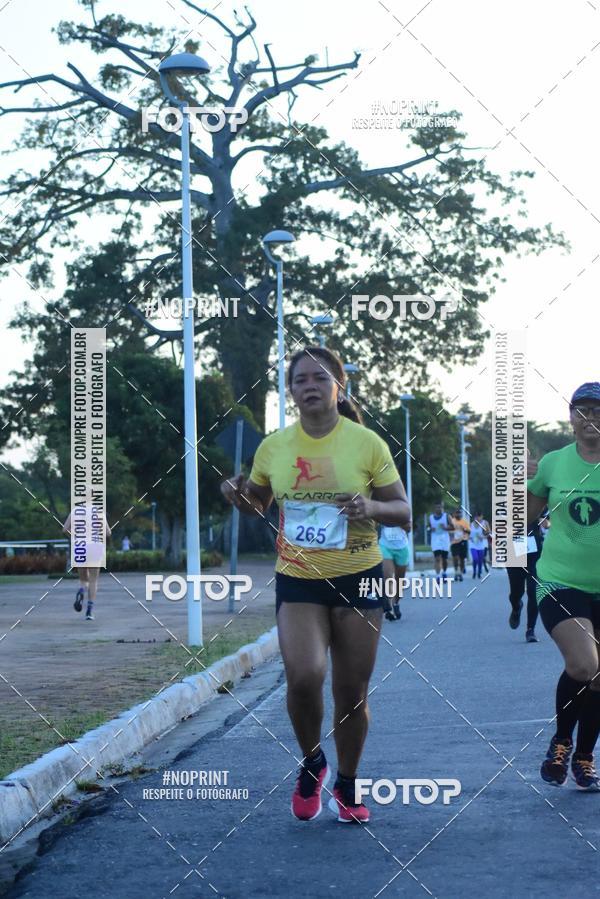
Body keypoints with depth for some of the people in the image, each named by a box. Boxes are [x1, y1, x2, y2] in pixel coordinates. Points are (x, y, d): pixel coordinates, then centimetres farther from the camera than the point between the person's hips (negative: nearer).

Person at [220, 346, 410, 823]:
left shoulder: (367, 443, -6)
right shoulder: (274, 447, 0)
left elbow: (403, 511, 0)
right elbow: (257, 504, 17)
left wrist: (371, 506, -22)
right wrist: (237, 493, -6)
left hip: (358, 578, -1)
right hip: (297, 580, 1)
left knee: (352, 693, 5)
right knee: (304, 677, -19)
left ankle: (346, 786, 27)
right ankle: (311, 762, 11)